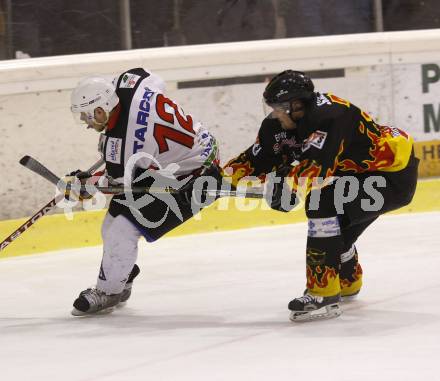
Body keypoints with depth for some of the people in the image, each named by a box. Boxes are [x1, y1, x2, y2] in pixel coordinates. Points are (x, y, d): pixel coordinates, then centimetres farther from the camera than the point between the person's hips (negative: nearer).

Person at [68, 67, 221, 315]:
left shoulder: (121, 140, -32)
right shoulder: (127, 83, -12)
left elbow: (119, 183, -14)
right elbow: (157, 82, 13)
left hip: (190, 181, -10)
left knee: (123, 228, -13)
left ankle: (107, 293, 6)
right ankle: (121, 283, 32)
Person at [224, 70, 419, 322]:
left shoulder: (328, 115, -29)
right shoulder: (281, 124, -1)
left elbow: (319, 160, -41)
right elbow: (258, 159, 4)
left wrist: (292, 185, -51)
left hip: (395, 176, -10)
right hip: (365, 171, 10)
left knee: (321, 203, -24)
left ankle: (324, 294, -22)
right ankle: (348, 281, 50)